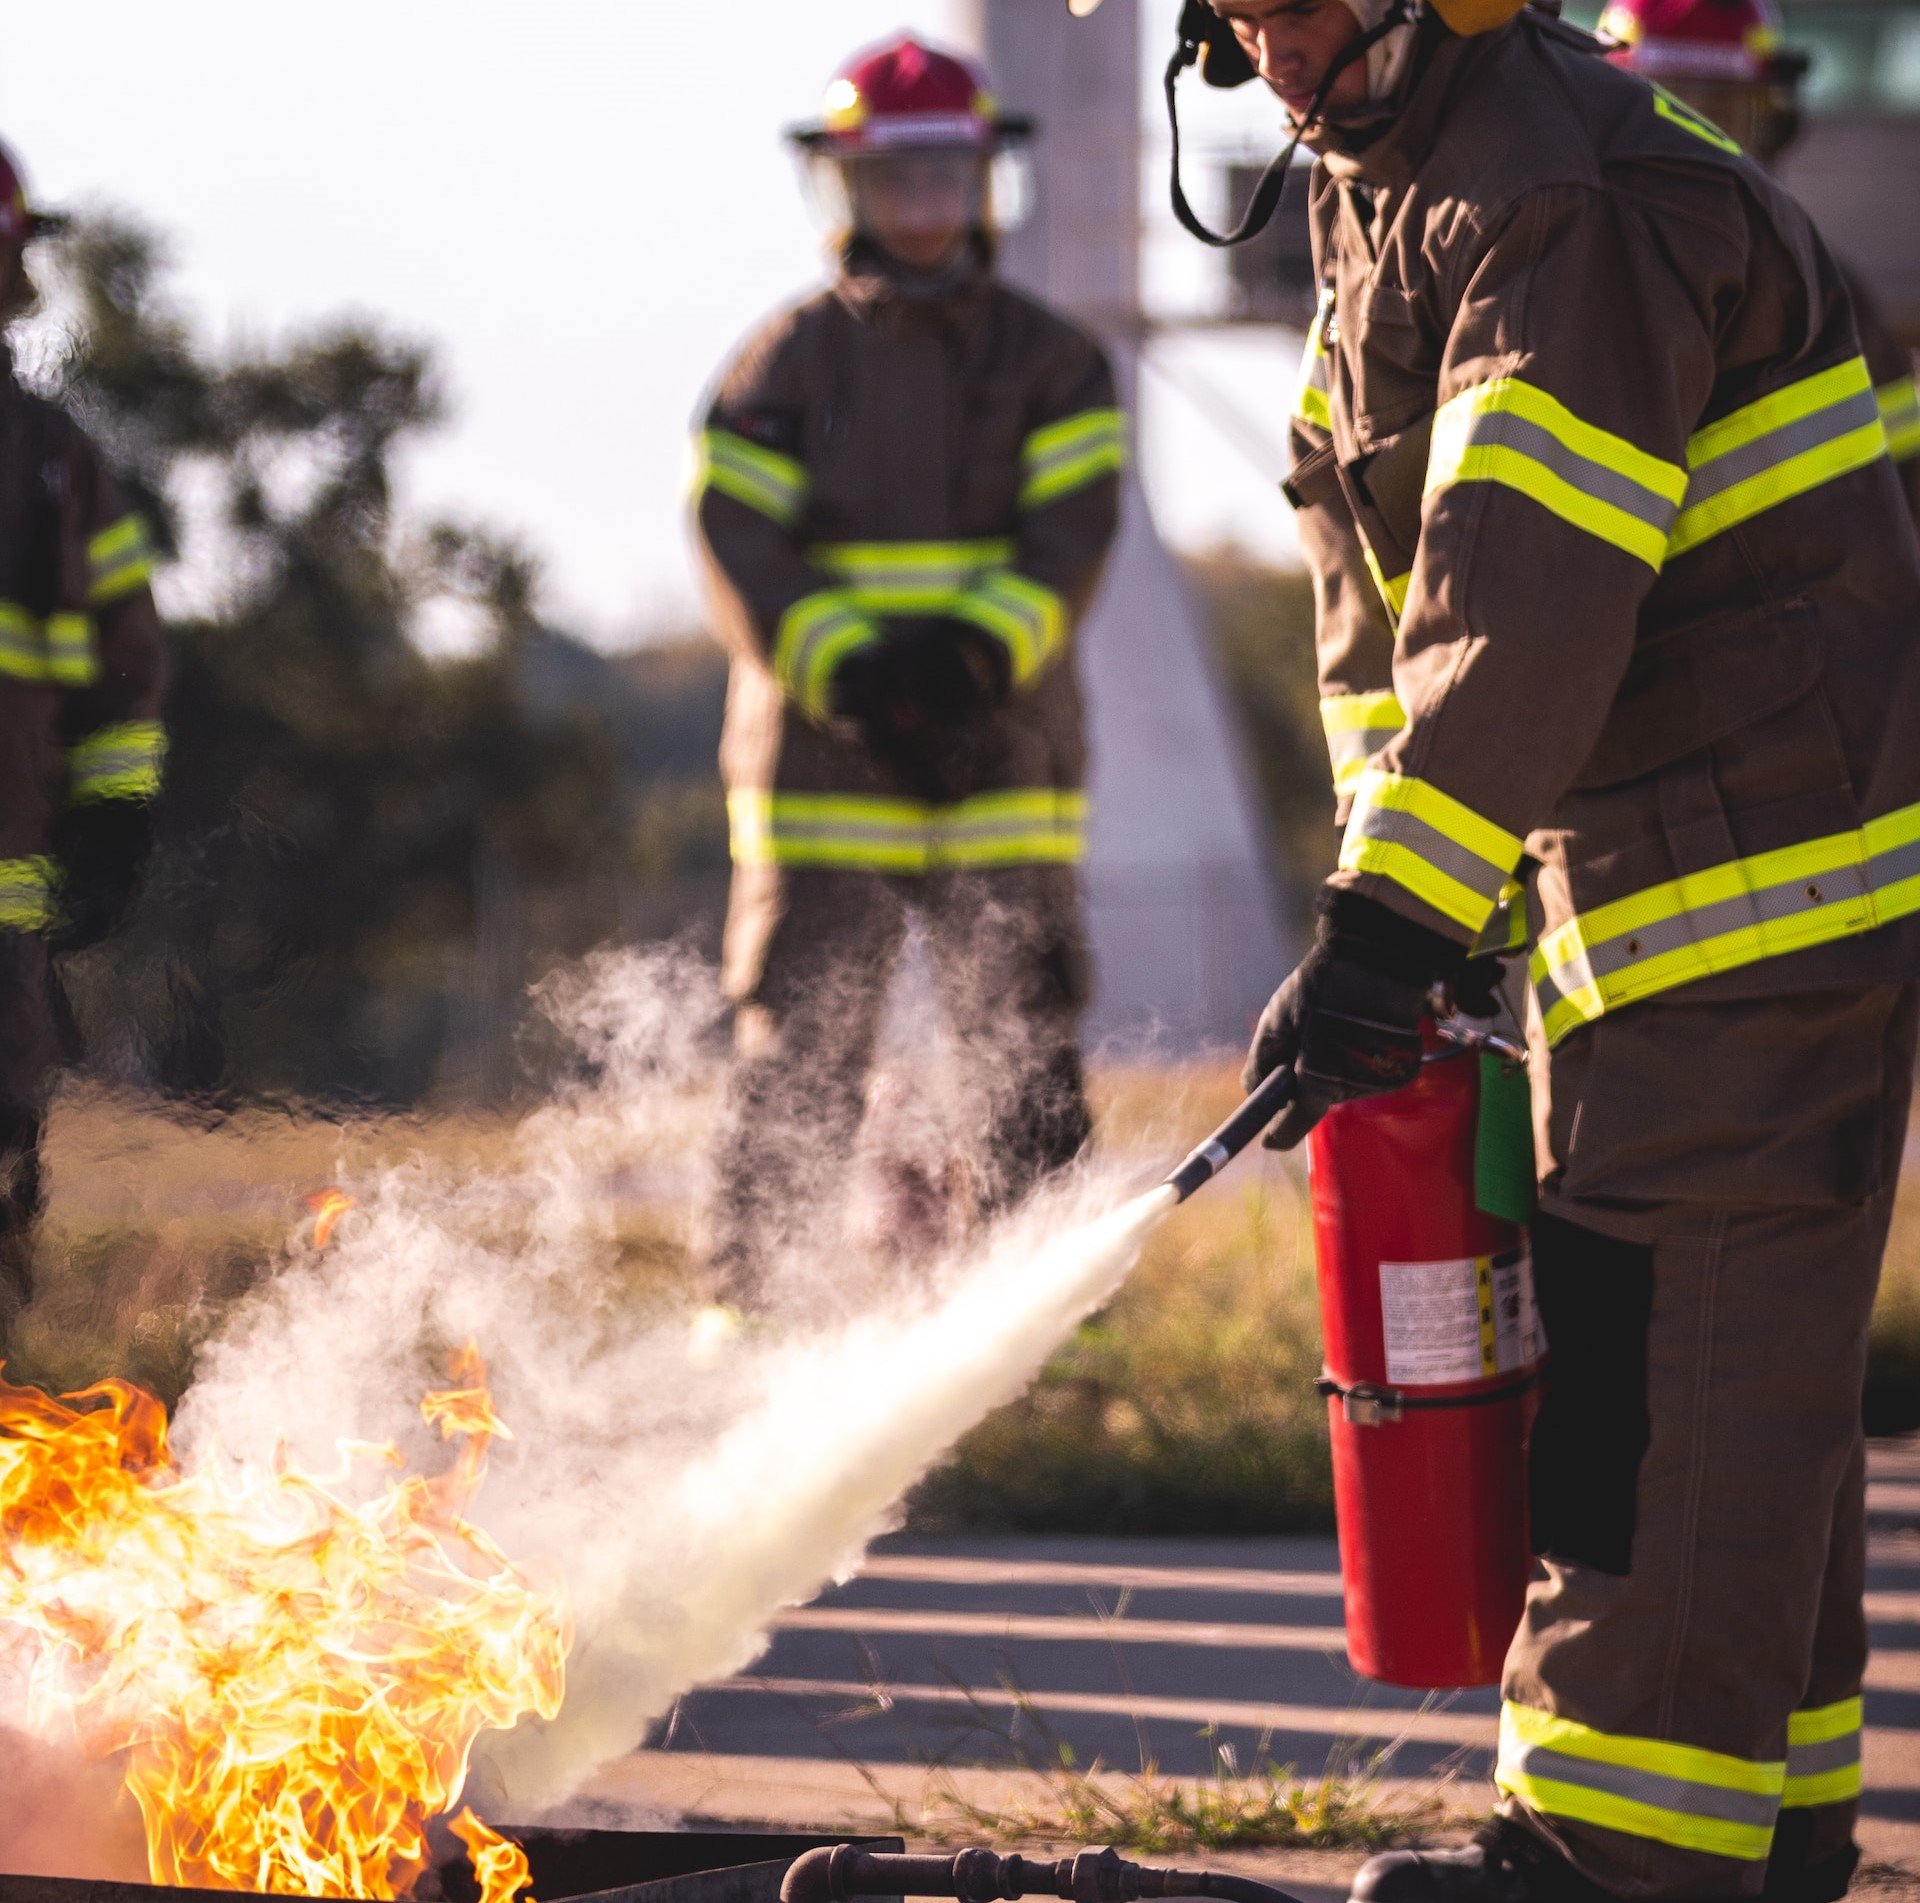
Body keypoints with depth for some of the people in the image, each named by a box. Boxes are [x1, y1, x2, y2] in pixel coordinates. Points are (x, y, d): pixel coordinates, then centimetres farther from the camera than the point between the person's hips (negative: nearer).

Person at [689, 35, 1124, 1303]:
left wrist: (976, 652, -21)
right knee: (795, 1081, -2)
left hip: (1006, 774, 1)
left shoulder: (1053, 366, 10)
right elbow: (746, 559, -4)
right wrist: (853, 677, -20)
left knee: (1034, 1084, 0)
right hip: (822, 778, -1)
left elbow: (1070, 544, -3)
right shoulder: (784, 368, 6)